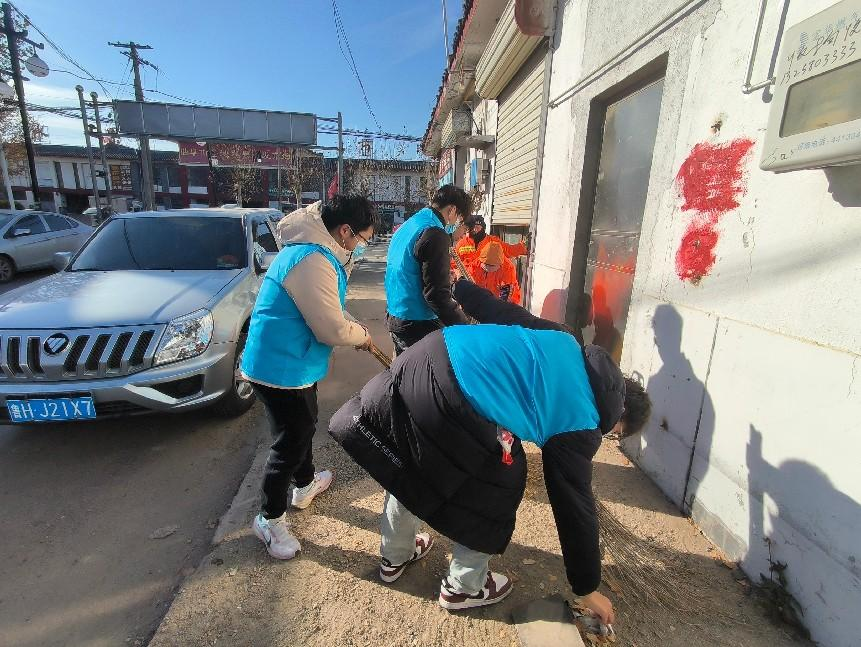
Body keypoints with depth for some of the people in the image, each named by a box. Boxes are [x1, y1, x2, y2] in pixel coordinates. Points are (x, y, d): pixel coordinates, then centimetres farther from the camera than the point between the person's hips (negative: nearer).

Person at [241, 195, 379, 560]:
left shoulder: (319, 250, 7)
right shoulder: (311, 261, -28)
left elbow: (327, 313, 13)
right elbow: (333, 330, -25)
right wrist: (362, 335, -7)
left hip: (295, 362, 11)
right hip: (280, 367, -11)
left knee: (303, 427, 26)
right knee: (291, 441, 4)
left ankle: (305, 484, 50)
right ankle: (269, 519, 26)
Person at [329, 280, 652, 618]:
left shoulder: (565, 342, 19)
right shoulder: (579, 426, 5)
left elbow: (498, 310, 21)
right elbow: (575, 508, 12)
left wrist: (459, 284, 36)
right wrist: (588, 588, 27)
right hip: (450, 403, -9)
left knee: (409, 466, 28)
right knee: (495, 492, 18)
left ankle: (394, 557, 55)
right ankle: (464, 587, 39)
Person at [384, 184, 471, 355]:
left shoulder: (406, 226, 13)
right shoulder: (434, 234, -17)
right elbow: (436, 292, -22)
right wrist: (465, 328, -19)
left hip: (394, 315, 9)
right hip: (418, 324, -9)